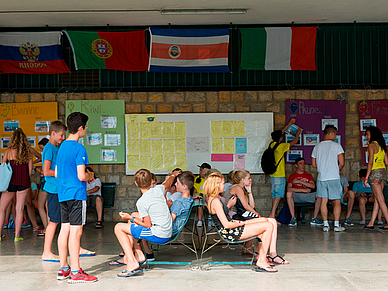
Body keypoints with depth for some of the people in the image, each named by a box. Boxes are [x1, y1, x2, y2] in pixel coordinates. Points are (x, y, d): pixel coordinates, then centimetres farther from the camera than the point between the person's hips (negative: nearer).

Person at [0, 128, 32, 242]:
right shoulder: (28, 152, 4)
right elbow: (30, 170, 6)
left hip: (11, 182, -2)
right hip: (24, 183, 2)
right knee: (19, 209, 6)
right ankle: (17, 236, 8)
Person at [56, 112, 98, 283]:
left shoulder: (62, 147, 14)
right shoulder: (79, 149, -14)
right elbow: (81, 176, -20)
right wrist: (90, 176, 3)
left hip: (63, 194, 9)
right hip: (76, 194, -9)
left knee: (65, 230, 11)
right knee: (75, 232, -6)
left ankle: (63, 269, 18)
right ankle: (75, 272, -3)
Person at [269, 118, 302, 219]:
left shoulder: (272, 144, 6)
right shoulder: (281, 146, -14)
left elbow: (281, 132, 20)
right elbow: (294, 142, -2)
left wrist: (290, 123, 27)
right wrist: (298, 133, 16)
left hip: (272, 174, 8)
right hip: (279, 175, -8)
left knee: (275, 195, 14)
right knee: (278, 195, -9)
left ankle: (274, 214, 19)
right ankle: (272, 214, -15)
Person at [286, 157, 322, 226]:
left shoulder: (309, 175, 16)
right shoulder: (292, 176, 8)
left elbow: (313, 186, -4)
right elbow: (289, 188, -9)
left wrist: (299, 181, -9)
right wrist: (303, 190, -14)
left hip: (307, 196, 2)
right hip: (296, 196, -2)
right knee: (289, 193, -35)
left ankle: (314, 218, -19)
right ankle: (293, 218, -30)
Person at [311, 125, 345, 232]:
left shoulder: (317, 147, 7)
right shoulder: (336, 146, -5)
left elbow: (314, 164, 11)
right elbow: (342, 163, -9)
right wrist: (337, 169, 10)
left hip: (321, 178, 4)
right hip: (334, 178, -4)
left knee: (324, 201, 6)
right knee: (337, 202, 4)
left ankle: (325, 225, 7)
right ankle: (336, 225, 2)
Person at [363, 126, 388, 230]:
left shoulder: (371, 145, -10)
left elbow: (370, 163, -16)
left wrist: (366, 178, -14)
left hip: (375, 173, -8)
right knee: (377, 199, 9)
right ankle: (371, 223, 14)